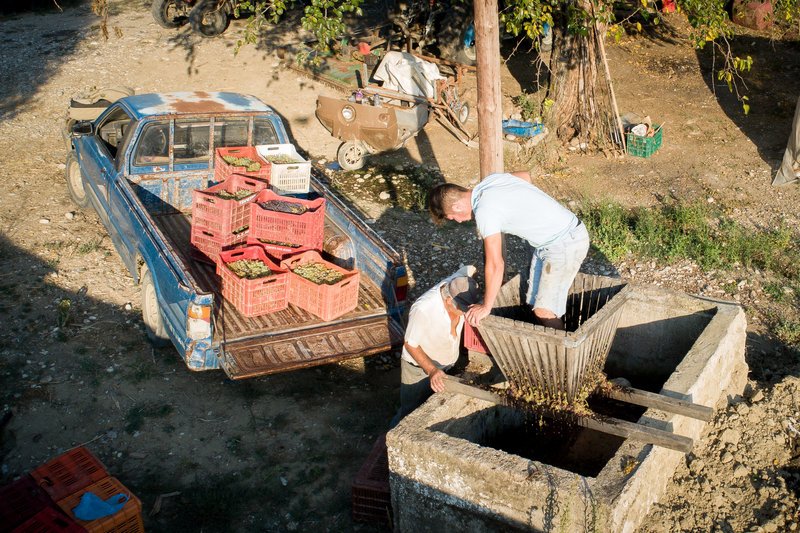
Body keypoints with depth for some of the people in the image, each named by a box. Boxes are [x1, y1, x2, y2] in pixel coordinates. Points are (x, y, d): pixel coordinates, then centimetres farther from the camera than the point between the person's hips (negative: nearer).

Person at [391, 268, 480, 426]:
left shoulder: (458, 285, -23)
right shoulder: (423, 309, -39)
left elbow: (469, 269, 3)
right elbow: (410, 345, -24)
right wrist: (432, 370, -34)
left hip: (448, 365, 5)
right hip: (420, 368, -5)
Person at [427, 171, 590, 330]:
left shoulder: (485, 211, -23)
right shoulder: (491, 179, 2)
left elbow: (495, 265, -22)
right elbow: (526, 176, 23)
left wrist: (486, 307, -12)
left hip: (567, 244, -9)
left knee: (544, 311, -9)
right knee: (535, 303, 11)